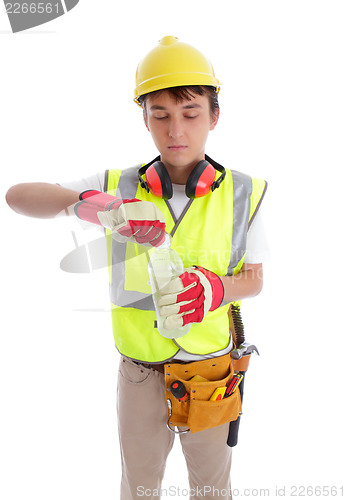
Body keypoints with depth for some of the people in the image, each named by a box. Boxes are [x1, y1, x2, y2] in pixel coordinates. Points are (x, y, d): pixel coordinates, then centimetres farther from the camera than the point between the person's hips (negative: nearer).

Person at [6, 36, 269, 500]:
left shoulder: (243, 193, -12)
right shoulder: (119, 187, -12)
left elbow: (254, 278, -4)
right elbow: (18, 195, -15)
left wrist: (216, 287, -28)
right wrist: (90, 203, -35)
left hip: (209, 370, 0)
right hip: (140, 370, 0)